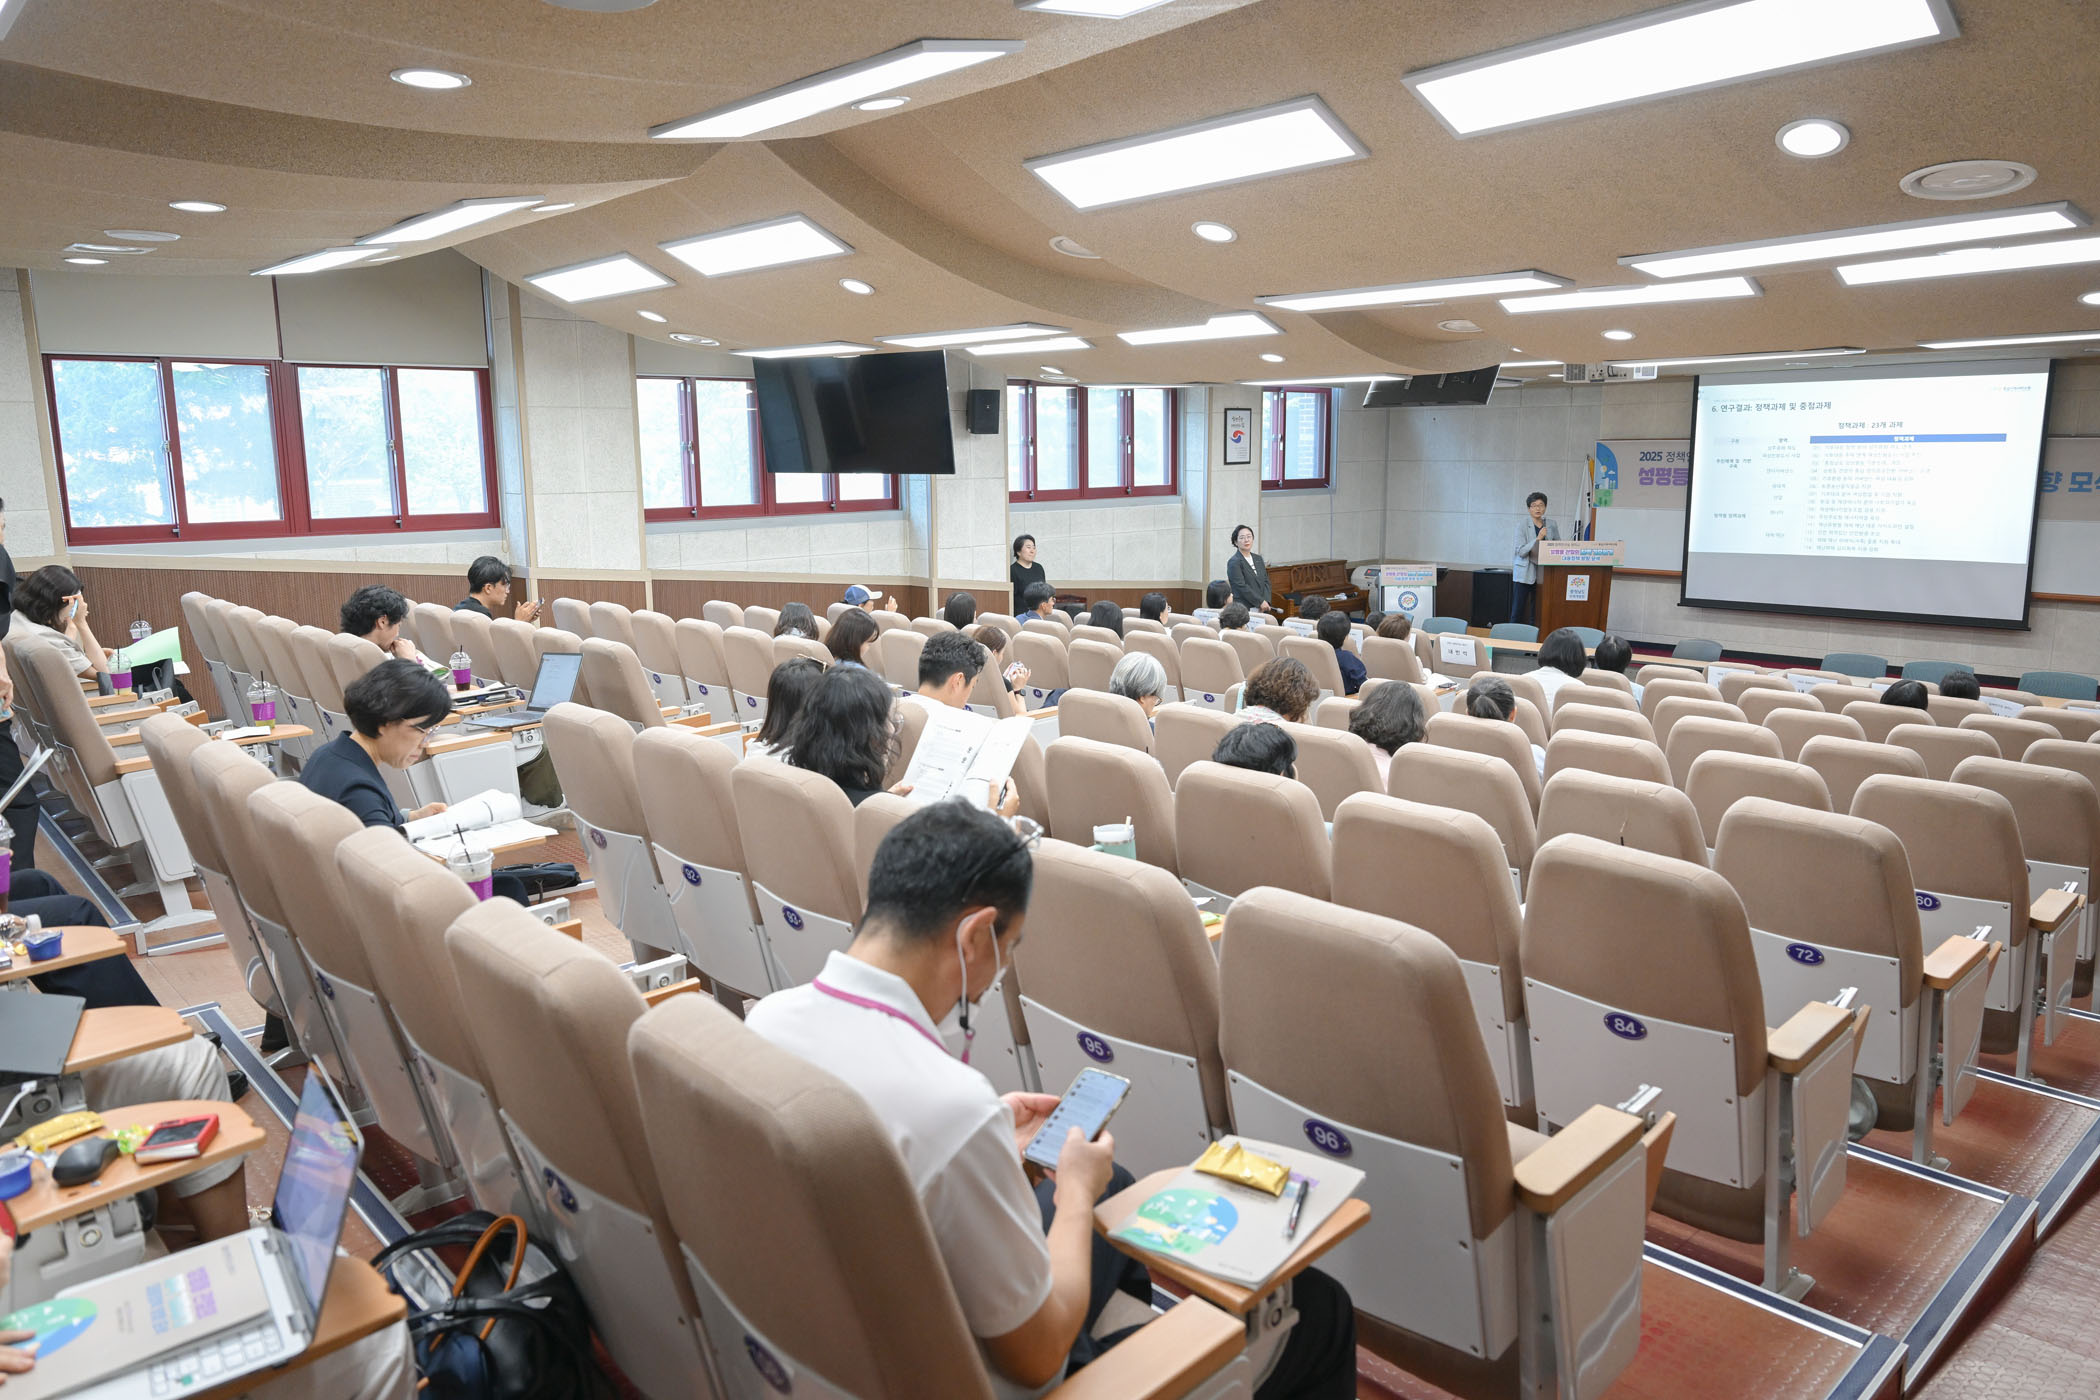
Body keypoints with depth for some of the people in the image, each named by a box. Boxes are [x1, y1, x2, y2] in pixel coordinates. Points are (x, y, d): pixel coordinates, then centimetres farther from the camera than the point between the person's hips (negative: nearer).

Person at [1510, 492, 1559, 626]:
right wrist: (1538, 538, -20)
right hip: (1525, 574, -3)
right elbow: (1521, 551, -12)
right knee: (1517, 611, -5)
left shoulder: (1552, 526, 8)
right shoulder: (1522, 527, -3)